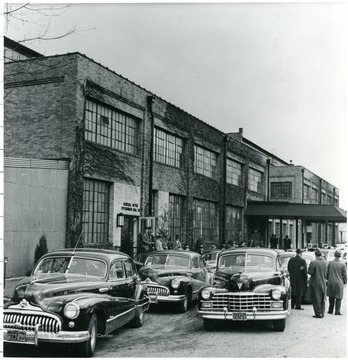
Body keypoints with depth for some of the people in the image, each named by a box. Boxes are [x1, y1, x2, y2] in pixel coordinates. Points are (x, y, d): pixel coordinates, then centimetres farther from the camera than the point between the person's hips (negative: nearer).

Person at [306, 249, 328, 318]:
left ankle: (318, 314, 2)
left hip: (315, 283, -5)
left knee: (316, 300, 2)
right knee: (322, 299, 14)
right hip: (323, 283, 5)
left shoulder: (313, 262, -17)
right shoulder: (325, 263, 0)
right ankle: (322, 314, 19)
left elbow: (310, 272, -16)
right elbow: (326, 273, 5)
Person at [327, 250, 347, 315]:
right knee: (338, 298, 4)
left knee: (331, 297, 15)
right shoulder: (342, 264, -9)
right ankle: (337, 311, 2)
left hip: (331, 283, 3)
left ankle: (330, 310, 21)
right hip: (339, 283, -2)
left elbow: (327, 273, 3)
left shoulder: (330, 263, -4)